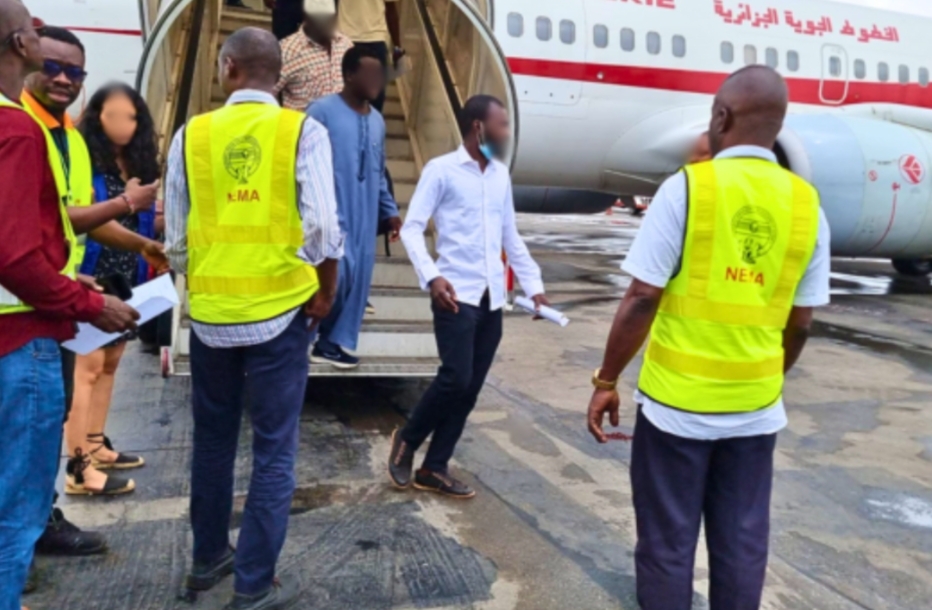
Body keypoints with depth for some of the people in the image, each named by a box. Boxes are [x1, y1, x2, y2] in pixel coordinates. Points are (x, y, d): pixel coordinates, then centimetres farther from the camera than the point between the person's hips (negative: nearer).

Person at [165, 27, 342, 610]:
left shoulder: (192, 134, 1)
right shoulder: (303, 131, -5)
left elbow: (176, 238, 4)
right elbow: (323, 228, -12)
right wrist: (325, 294, 2)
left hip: (210, 313, 3)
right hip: (280, 310, -3)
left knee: (212, 442, 19)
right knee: (273, 451, 7)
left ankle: (208, 558, 35)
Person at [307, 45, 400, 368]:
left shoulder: (377, 120, 13)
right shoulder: (322, 111, -7)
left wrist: (389, 210, 15)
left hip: (364, 214, 7)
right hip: (331, 210, -6)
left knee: (359, 276, 5)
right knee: (337, 271, -14)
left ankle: (335, 342, 17)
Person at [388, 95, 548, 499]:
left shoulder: (501, 174, 15)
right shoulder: (442, 170, -4)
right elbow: (411, 228, -8)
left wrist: (533, 285, 16)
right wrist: (431, 276, -22)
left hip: (493, 298, 6)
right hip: (456, 294, -6)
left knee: (470, 389, 6)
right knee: (455, 378, -13)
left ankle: (434, 469, 18)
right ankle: (407, 441, 14)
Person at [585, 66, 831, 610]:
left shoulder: (688, 186, -12)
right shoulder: (807, 205, 1)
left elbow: (642, 300, -13)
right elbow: (800, 324, 6)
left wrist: (607, 381, -2)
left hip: (677, 402, -4)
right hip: (756, 409, 4)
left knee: (667, 544, 10)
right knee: (742, 545, 15)